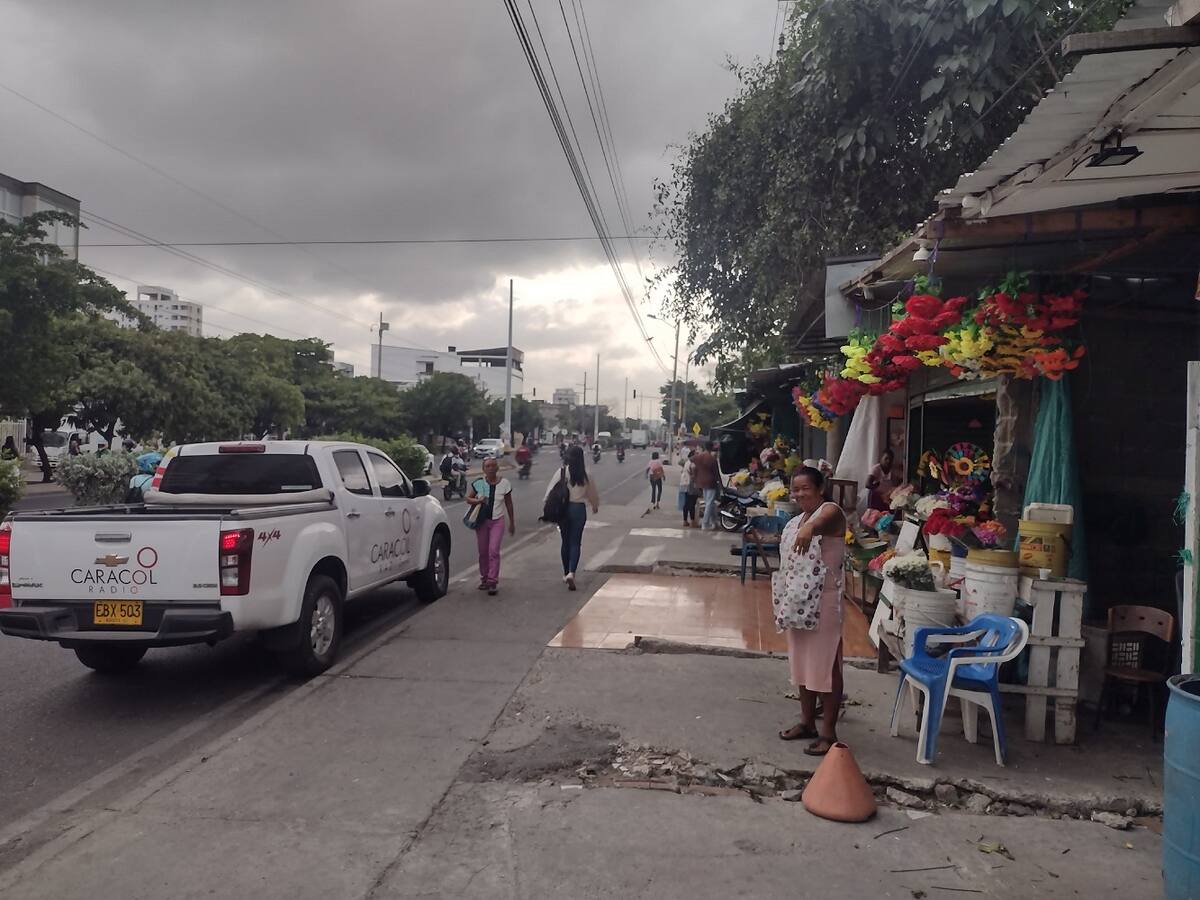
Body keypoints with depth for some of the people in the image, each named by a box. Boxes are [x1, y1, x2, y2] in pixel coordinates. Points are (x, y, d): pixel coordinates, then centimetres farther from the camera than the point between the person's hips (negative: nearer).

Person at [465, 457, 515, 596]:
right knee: (483, 552, 8)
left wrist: (512, 522, 11)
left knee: (494, 551, -13)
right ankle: (484, 579, 24)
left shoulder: (504, 483, -2)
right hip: (482, 521, 2)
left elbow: (508, 504, 7)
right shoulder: (478, 483, -2)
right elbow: (468, 498, 6)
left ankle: (493, 581, -9)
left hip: (497, 521, -2)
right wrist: (478, 501, -16)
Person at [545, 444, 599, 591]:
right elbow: (592, 492, 7)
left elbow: (551, 491, -7)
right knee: (576, 543, 3)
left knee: (566, 542, 15)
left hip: (563, 508, 1)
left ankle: (566, 573, 24)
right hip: (579, 509, -1)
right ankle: (571, 573, -15)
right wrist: (595, 506, 25)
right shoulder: (585, 474, -5)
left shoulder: (561, 472, -7)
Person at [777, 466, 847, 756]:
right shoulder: (793, 523, 14)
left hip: (824, 602, -8)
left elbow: (825, 519, -38)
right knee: (802, 664, 16)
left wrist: (810, 527, -59)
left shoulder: (830, 511, -11)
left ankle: (829, 732, 8)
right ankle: (807, 722, 29)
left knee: (826, 665, -1)